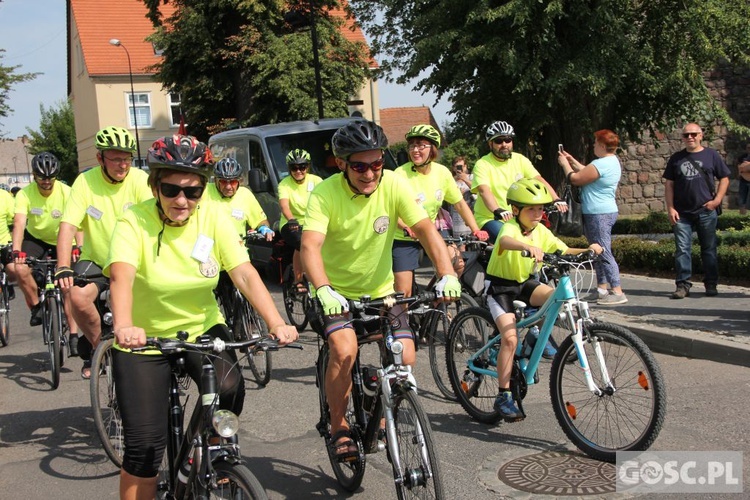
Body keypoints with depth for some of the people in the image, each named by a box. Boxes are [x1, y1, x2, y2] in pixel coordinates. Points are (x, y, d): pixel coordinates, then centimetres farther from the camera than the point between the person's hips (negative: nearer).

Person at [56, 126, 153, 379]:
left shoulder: (139, 180, -12)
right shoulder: (85, 182, -11)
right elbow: (67, 226, -17)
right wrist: (63, 268, -31)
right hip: (96, 260, 0)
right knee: (78, 297, -26)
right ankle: (95, 345, 3)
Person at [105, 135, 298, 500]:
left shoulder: (213, 220, -10)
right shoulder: (134, 222, -18)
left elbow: (245, 275, -20)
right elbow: (121, 276, -35)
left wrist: (276, 324, -35)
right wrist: (123, 326, -55)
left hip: (202, 329, 2)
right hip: (145, 339, -2)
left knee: (229, 388, -26)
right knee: (144, 444, -7)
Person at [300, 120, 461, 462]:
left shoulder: (393, 186, -12)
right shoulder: (325, 194, -19)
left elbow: (426, 229, -21)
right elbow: (310, 245, -32)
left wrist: (447, 274, -37)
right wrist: (324, 290, -50)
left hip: (381, 290, 3)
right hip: (336, 292, -2)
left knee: (405, 356, -14)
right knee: (344, 350, -27)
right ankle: (338, 428, -4)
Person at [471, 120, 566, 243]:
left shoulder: (520, 160, 4)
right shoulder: (483, 165, -10)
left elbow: (539, 180, -7)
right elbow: (484, 191, -25)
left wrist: (556, 199, -24)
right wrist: (498, 211, -44)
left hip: (516, 219, 5)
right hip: (489, 219, -5)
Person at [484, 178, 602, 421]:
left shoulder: (541, 231, -1)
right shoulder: (510, 227, -21)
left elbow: (564, 251, -4)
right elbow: (505, 240, -46)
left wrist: (587, 250, -23)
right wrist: (529, 247, -65)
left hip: (525, 283, 6)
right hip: (500, 286, -6)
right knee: (510, 338, -20)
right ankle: (503, 397, -10)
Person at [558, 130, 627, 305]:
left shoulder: (601, 164, -19)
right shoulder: (613, 161, 14)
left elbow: (575, 179, -14)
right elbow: (587, 173, 24)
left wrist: (565, 164, 2)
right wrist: (572, 160, 24)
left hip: (598, 214, -11)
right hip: (606, 211, 11)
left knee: (604, 253, -9)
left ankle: (617, 292, -8)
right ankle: (602, 289, 20)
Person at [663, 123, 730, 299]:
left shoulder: (711, 155, 5)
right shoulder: (676, 158, 9)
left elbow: (724, 179, 7)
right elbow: (669, 184, 8)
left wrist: (717, 200, -5)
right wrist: (670, 208, -1)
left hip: (706, 212, -1)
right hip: (682, 213, 1)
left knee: (709, 249, 7)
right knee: (682, 249, -3)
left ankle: (711, 284, 16)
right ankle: (683, 284, 0)